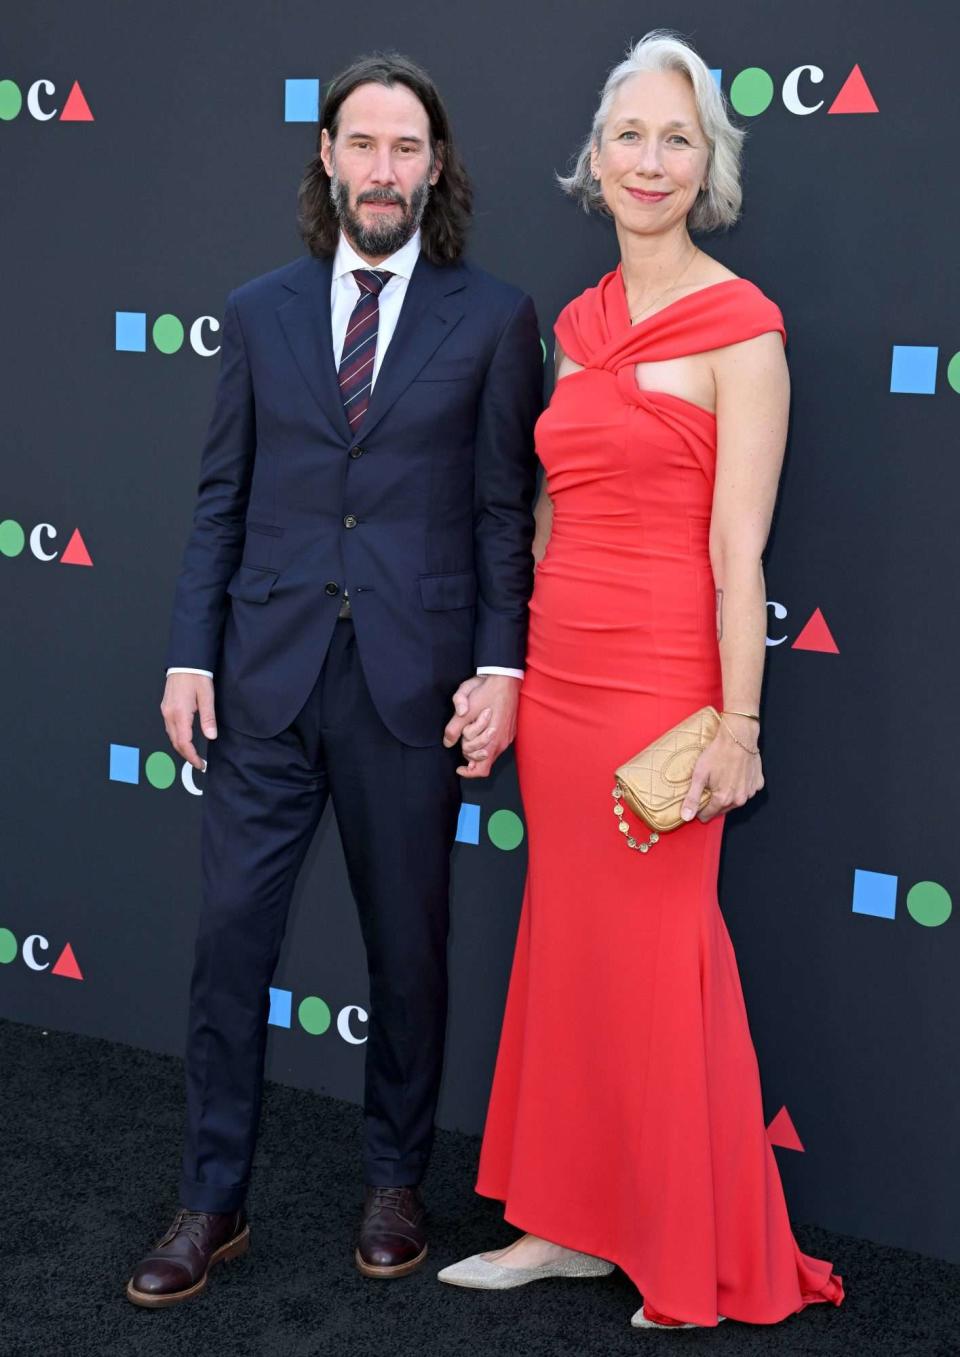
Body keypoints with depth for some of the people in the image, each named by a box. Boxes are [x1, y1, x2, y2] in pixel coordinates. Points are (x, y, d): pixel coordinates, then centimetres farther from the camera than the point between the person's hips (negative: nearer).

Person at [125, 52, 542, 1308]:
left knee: (407, 950, 10)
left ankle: (395, 1185, 30)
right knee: (230, 936, 4)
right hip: (268, 677, 2)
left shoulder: (493, 318, 2)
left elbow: (506, 507, 0)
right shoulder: (260, 311, 10)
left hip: (412, 684, -2)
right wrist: (191, 654, 2)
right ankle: (213, 1203, 20)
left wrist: (501, 662, -8)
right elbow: (223, 496, 8)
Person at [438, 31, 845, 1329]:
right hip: (559, 673, 7)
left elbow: (738, 550, -12)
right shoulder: (578, 323, 12)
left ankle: (708, 1269, 22)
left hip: (660, 680, -7)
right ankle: (573, 1223, 30)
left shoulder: (741, 327, -8)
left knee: (662, 965, 3)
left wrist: (738, 725, -14)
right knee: (567, 947, 14)